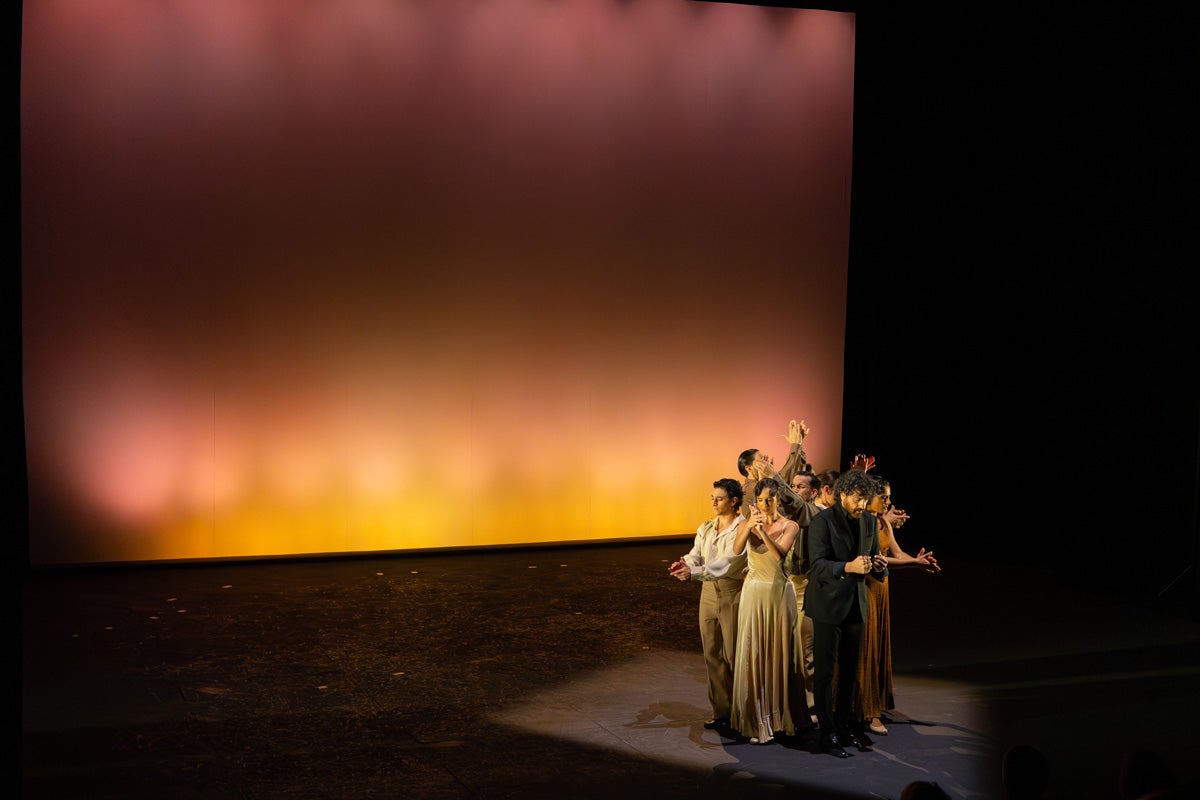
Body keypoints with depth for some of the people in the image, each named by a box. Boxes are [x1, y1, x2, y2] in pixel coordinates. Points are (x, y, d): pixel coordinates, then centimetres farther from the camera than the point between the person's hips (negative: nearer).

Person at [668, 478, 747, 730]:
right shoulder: (705, 528, 11)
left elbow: (727, 562, -23)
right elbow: (695, 555, 1)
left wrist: (694, 572, -33)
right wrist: (684, 563, -22)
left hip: (733, 593, -7)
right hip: (709, 593, 7)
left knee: (733, 655, -1)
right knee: (711, 653, 9)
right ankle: (720, 711, 19)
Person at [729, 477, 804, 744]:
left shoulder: (789, 526, -1)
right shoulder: (747, 524, 2)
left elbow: (779, 552, -19)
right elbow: (736, 550, -18)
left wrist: (762, 530, -32)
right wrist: (749, 527, -34)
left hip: (780, 592, 0)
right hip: (755, 593, 0)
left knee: (780, 652, 5)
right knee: (753, 653, -2)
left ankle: (780, 716, 18)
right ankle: (756, 721, 3)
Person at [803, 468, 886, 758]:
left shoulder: (870, 522, 6)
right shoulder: (823, 521, -14)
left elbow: (873, 558, 13)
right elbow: (817, 565, -22)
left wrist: (878, 566, -11)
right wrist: (848, 567, -37)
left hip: (856, 604, 6)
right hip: (827, 605, -6)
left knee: (850, 669, 14)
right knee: (824, 670, 0)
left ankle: (845, 726, 26)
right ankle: (827, 733, 8)